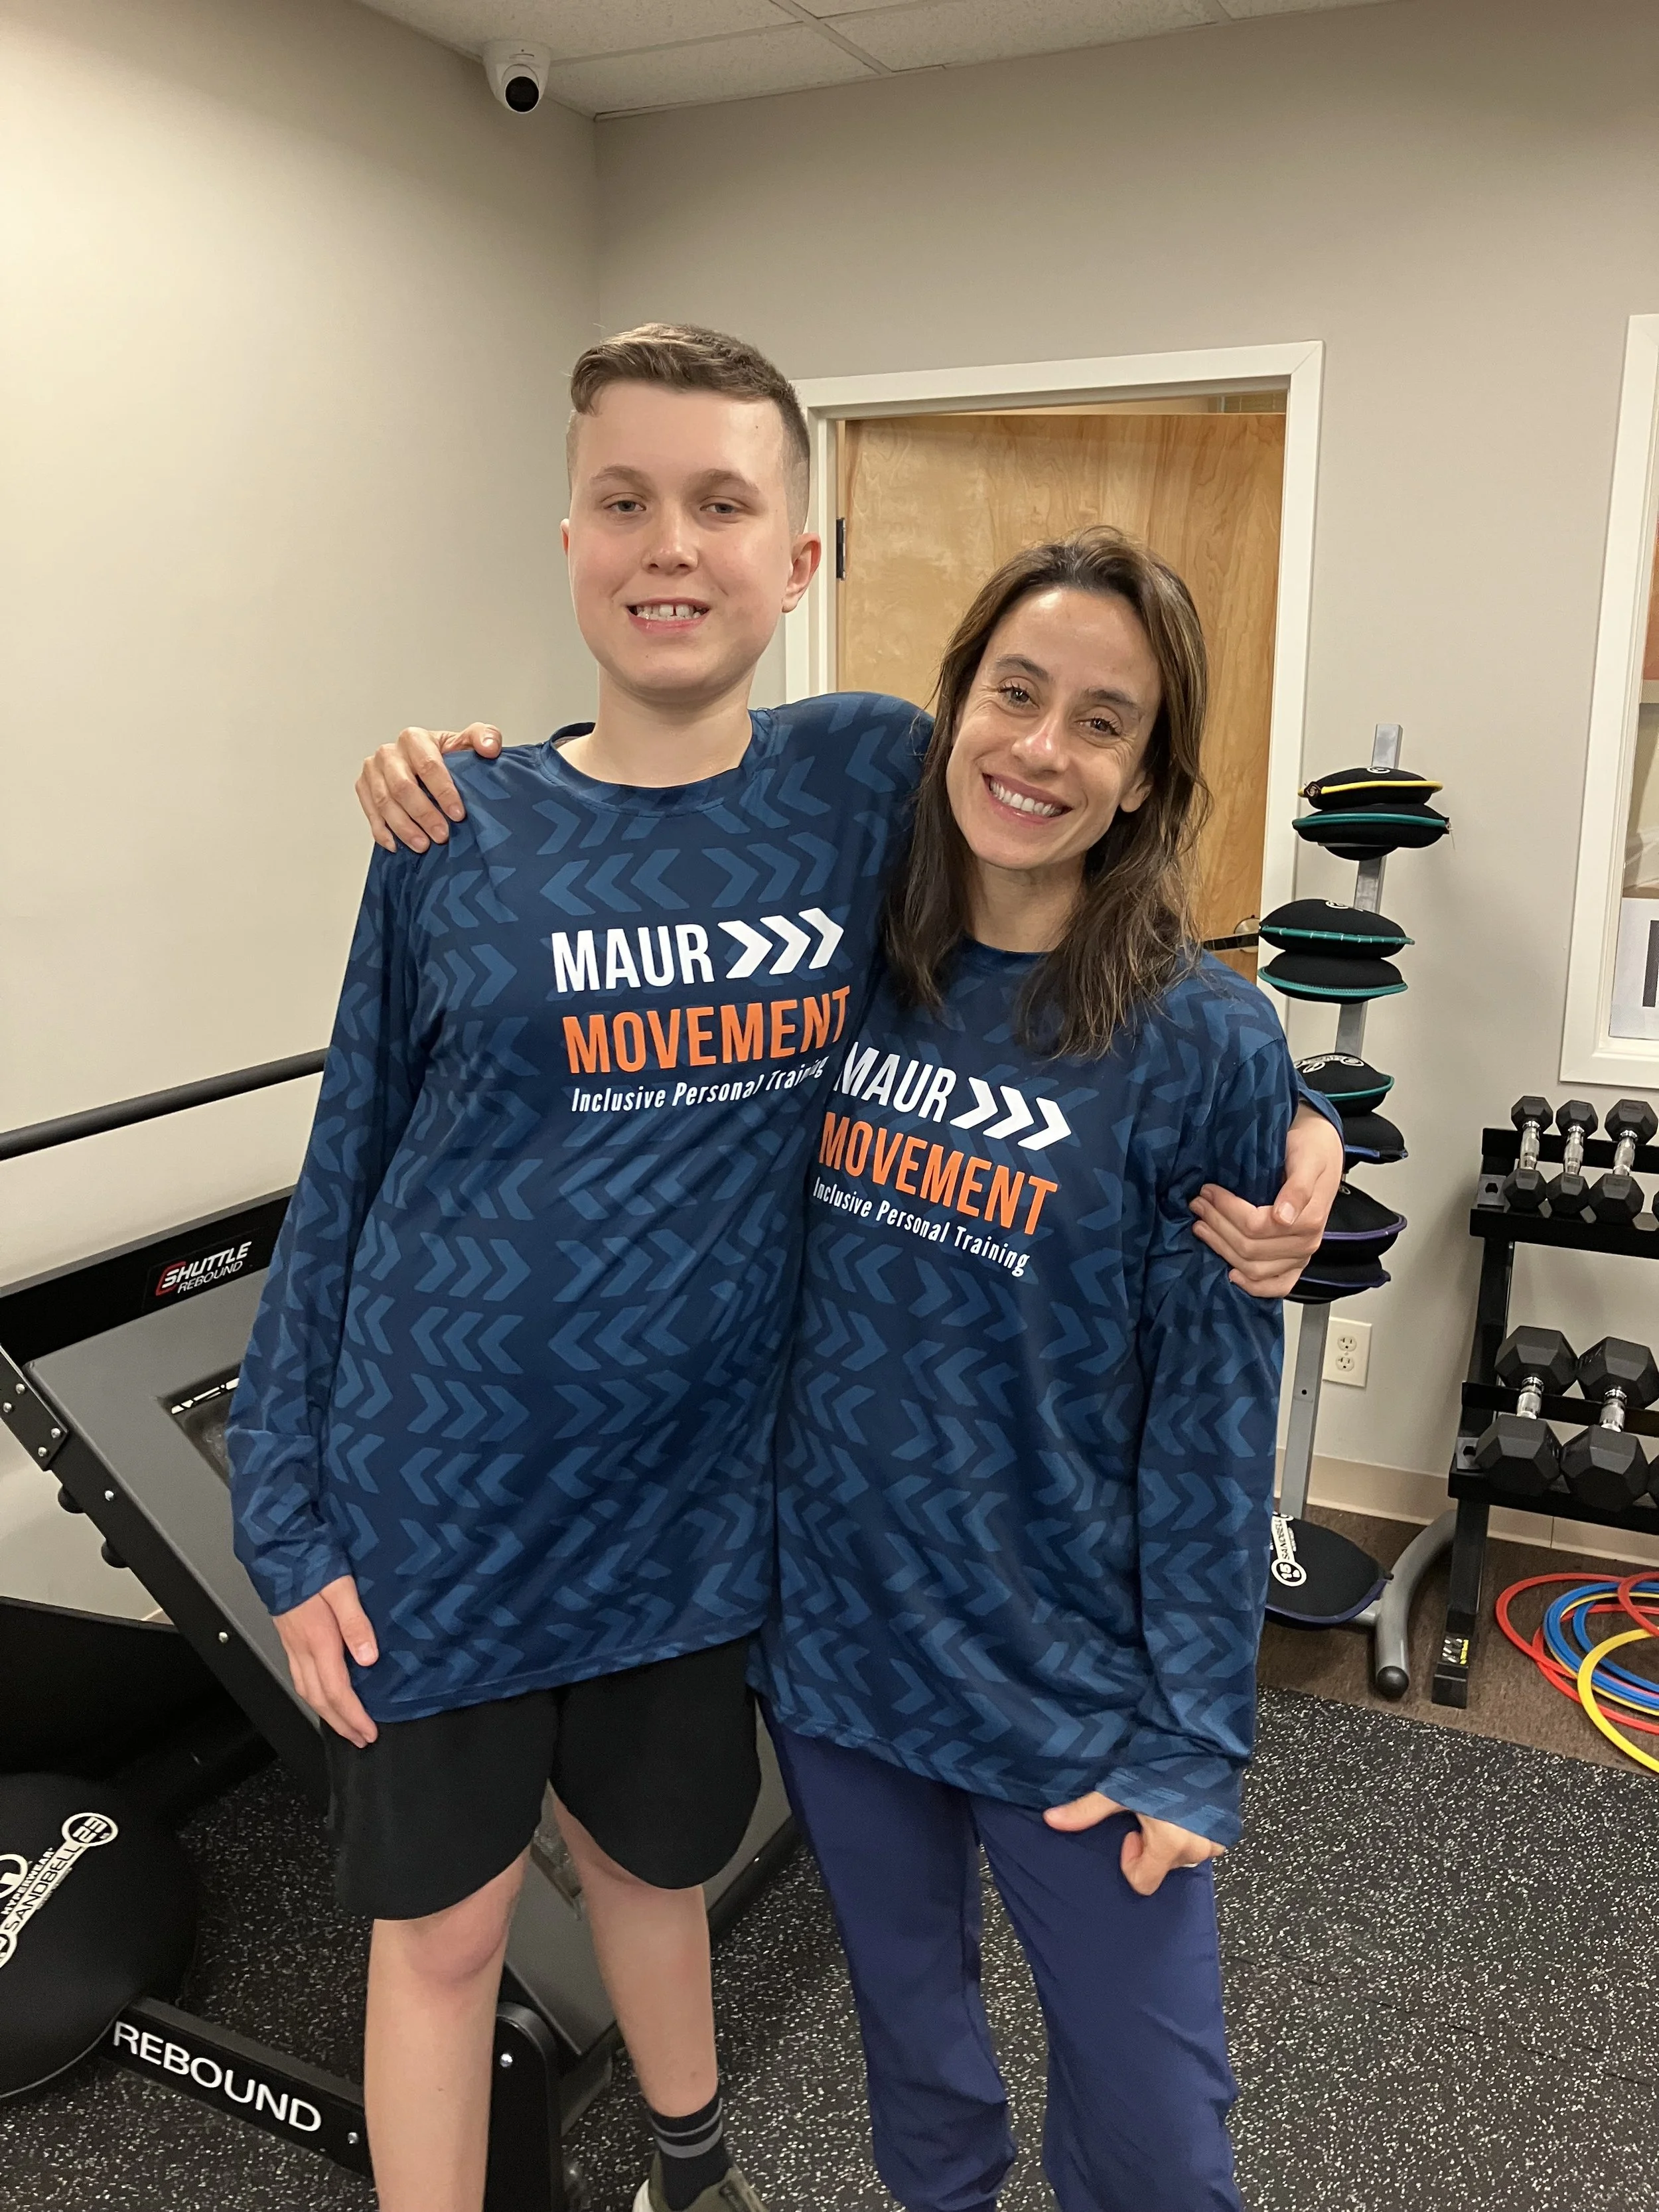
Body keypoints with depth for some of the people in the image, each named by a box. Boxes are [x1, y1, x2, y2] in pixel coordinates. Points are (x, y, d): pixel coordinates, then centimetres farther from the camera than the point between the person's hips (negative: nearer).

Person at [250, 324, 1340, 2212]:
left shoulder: (875, 781, -6)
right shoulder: (458, 841, -8)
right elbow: (346, 1186, -2)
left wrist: (1282, 1121, -12)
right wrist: (291, 1526, -2)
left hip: (699, 1490, 2)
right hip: (449, 1492, -1)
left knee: (655, 1856, 24)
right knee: (441, 1922, 14)